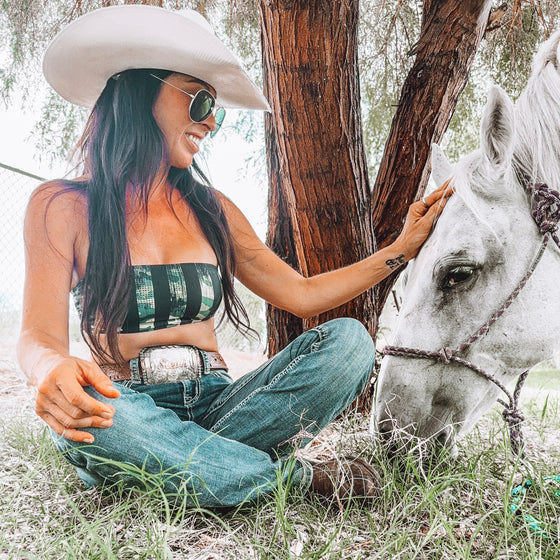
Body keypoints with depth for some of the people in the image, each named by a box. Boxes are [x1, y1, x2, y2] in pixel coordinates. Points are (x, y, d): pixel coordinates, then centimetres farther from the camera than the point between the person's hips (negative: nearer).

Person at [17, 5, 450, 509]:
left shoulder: (212, 211, 9)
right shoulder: (63, 206, -2)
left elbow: (301, 294, 9)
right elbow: (39, 334, -11)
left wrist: (402, 248, 7)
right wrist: (53, 372, -36)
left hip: (215, 405, 4)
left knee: (347, 341, -18)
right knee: (83, 416, -38)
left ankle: (139, 467, -19)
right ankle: (301, 477, -19)